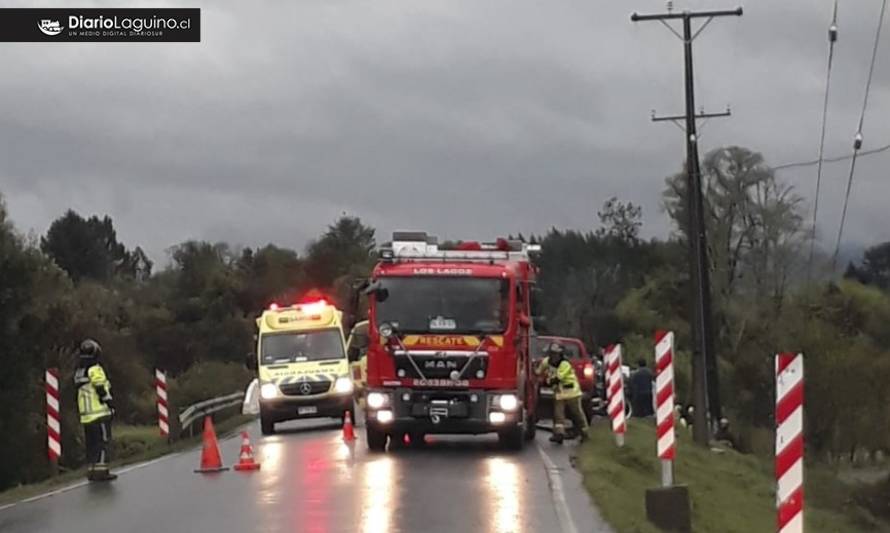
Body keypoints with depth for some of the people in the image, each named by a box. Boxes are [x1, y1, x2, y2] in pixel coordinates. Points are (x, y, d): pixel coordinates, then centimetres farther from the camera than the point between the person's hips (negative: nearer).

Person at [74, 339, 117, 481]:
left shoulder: (78, 372, 15)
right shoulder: (95, 370, -10)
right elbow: (101, 389, -16)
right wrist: (111, 404, -8)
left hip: (85, 414, 8)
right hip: (100, 412, -8)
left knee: (91, 443, 12)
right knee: (103, 441, -7)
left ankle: (92, 470, 12)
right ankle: (101, 470, -12)